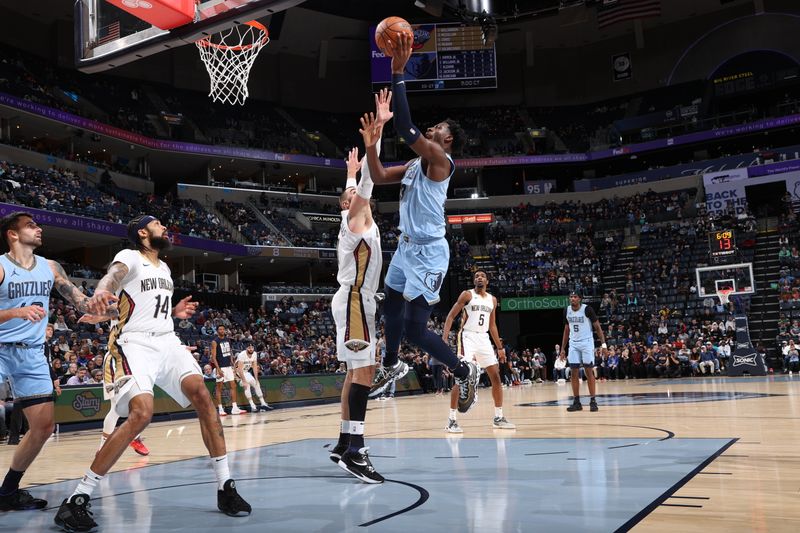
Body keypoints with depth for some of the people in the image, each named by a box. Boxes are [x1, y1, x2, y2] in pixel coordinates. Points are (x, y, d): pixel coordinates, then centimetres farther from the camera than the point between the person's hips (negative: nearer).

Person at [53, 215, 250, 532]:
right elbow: (113, 277, -28)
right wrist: (100, 295, -50)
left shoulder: (164, 268, 21)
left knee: (201, 394, -14)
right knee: (141, 413, -25)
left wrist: (173, 312, 18)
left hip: (166, 341, 7)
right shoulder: (129, 257, -3)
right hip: (135, 343, -7)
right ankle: (76, 501, -14)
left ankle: (225, 487, -8)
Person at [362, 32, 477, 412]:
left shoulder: (439, 159, -13)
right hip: (407, 246, 9)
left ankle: (464, 373, 11)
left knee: (415, 330, -10)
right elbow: (379, 177, 13)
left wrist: (397, 72, -27)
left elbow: (406, 129, -27)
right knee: (391, 308, 19)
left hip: (429, 252, -9)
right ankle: (392, 366, 43)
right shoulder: (416, 163, 13)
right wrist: (371, 138, 2)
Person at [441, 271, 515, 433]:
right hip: (468, 338, -6)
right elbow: (451, 316, -6)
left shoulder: (492, 300, 14)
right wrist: (444, 338, -18)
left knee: (496, 376, 5)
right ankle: (451, 420, -10)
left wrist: (500, 347, 17)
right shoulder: (467, 295, -3)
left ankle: (498, 418, 16)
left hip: (484, 339, 6)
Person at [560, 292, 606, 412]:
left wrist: (603, 343, -17)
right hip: (573, 344, 5)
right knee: (573, 373, 2)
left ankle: (593, 401, 1)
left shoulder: (587, 309, -12)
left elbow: (597, 327, -8)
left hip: (586, 342, -5)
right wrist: (562, 348, 12)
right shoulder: (567, 311, 3)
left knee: (588, 371, -5)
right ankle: (576, 402, 7)